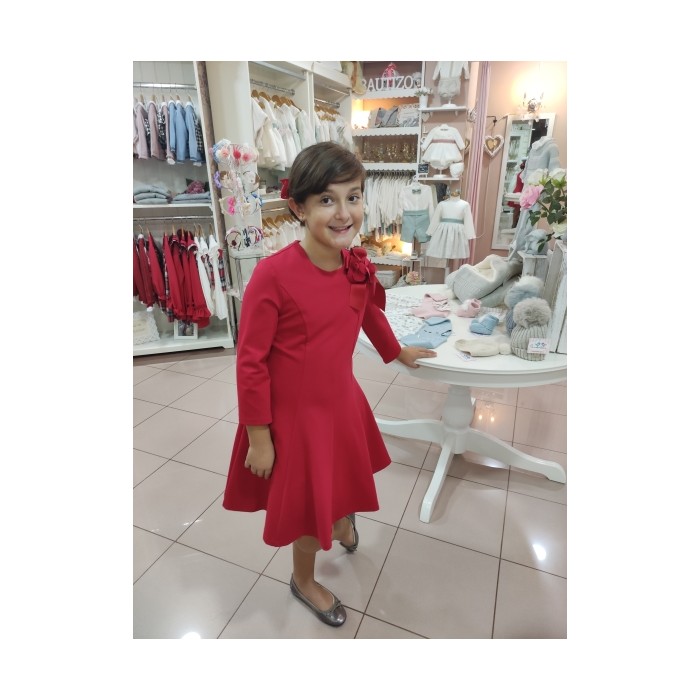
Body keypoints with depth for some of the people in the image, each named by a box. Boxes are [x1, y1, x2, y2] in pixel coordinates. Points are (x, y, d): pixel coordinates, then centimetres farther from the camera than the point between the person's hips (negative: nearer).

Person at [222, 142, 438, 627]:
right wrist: (259, 437, -12)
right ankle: (304, 580, 49)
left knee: (344, 482, 27)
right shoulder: (273, 274, -26)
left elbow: (370, 312, 13)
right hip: (293, 414, -5)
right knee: (310, 508, 15)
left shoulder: (357, 265, -8)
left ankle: (343, 522, 65)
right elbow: (250, 361, -19)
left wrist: (398, 353, 29)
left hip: (343, 402, 5)